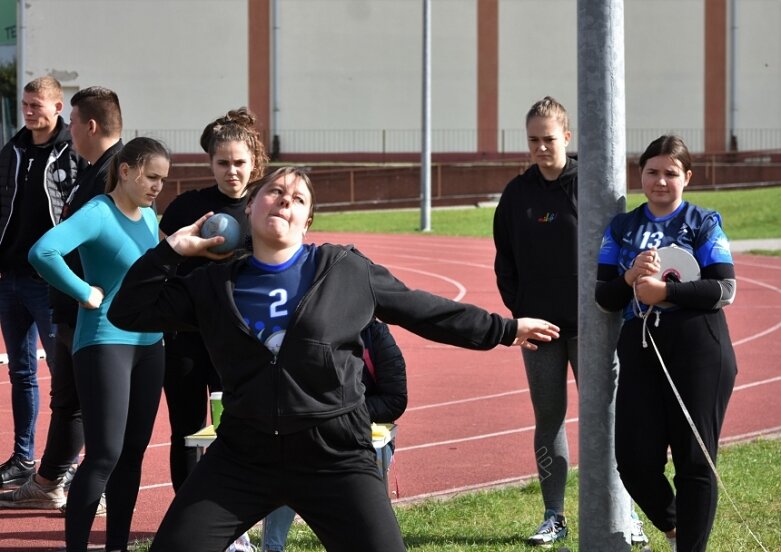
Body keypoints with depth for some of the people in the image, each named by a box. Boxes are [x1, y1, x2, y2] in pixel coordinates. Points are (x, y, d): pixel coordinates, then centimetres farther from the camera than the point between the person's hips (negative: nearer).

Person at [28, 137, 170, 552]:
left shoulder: (150, 216, 9)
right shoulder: (98, 213, -15)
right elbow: (42, 253, -29)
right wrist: (86, 293, -21)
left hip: (149, 344, 8)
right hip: (105, 344, -8)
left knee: (133, 451, 11)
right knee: (104, 454, -10)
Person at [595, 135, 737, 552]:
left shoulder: (704, 224, 4)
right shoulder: (621, 228, 14)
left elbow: (724, 289, -6)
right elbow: (604, 296, 9)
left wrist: (665, 291, -16)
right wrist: (630, 279, -12)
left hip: (698, 349, -3)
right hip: (640, 346, 3)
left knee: (694, 459, -1)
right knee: (634, 459, -1)